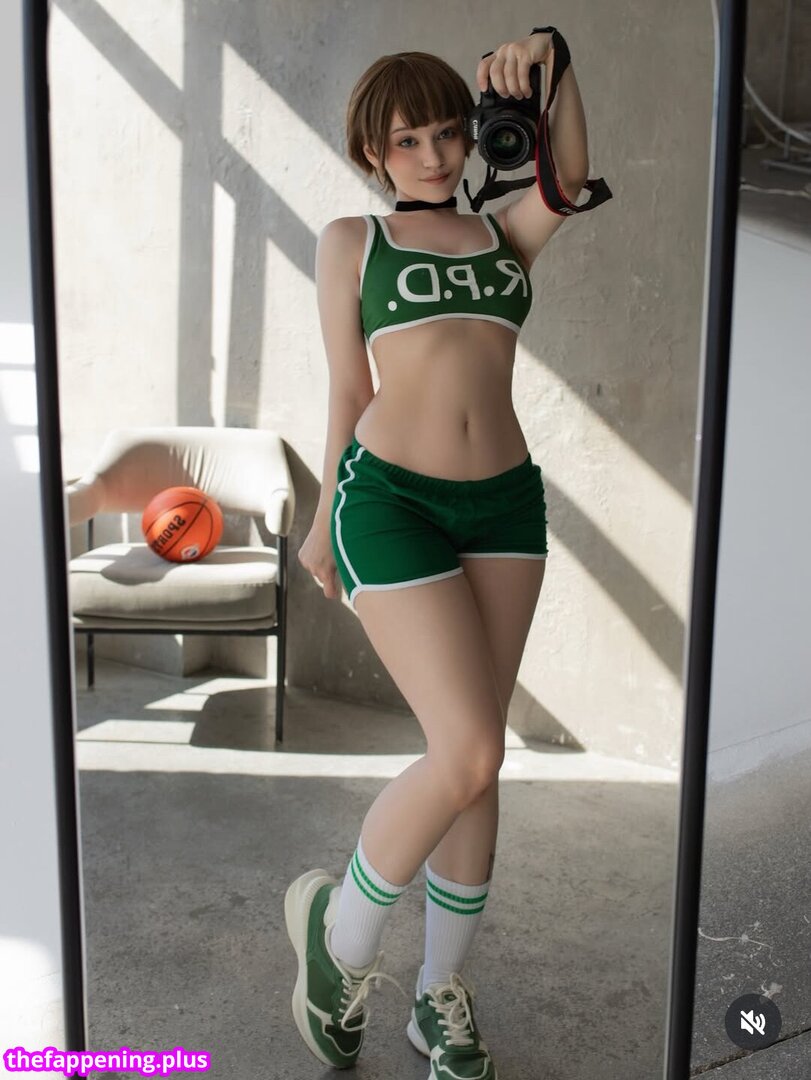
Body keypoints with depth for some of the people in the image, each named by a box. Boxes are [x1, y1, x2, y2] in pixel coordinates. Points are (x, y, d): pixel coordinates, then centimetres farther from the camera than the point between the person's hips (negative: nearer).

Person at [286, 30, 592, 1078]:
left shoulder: (507, 232, 16)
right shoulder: (351, 241, 10)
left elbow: (569, 177, -5)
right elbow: (348, 389, 9)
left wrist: (552, 63, -20)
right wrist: (326, 523, 12)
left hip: (505, 502, 4)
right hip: (391, 500, -3)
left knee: (473, 764, 8)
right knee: (467, 758, -12)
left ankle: (440, 995, 28)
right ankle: (339, 926, 18)